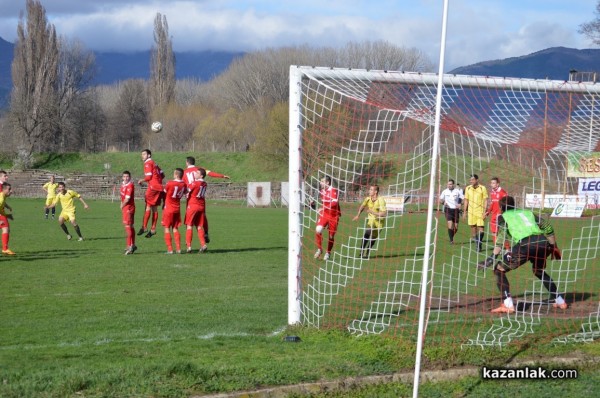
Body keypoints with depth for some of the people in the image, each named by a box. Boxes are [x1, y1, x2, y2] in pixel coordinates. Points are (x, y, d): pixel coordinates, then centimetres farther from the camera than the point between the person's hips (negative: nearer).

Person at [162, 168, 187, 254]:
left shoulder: (170, 183, -16)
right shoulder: (183, 184, -2)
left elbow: (164, 192, -1)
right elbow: (185, 192, 18)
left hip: (168, 209, -5)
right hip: (177, 209, 5)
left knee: (167, 228, 2)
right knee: (175, 229, 12)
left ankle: (170, 249, -4)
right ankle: (178, 249, 6)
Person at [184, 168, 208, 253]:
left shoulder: (195, 183, -13)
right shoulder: (204, 184, 7)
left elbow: (187, 191, -5)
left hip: (192, 205, -6)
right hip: (201, 206, 6)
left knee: (189, 225, -1)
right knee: (199, 226, 10)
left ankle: (189, 246, -5)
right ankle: (203, 245, 1)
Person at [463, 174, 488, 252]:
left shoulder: (482, 188, -3)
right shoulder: (468, 188, 7)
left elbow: (485, 200, -1)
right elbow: (466, 200, 13)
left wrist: (484, 211, -8)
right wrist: (465, 211, 10)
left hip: (480, 211, -3)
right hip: (471, 212, 3)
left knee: (480, 228, -11)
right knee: (473, 228, 5)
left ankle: (480, 242, 2)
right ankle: (478, 245, 13)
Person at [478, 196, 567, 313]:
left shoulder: (503, 216, 20)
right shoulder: (527, 212, 33)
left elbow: (502, 235, 0)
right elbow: (547, 227, 21)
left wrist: (493, 257, -5)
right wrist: (554, 247, 27)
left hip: (525, 245, -5)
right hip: (543, 242, 6)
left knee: (499, 270, 9)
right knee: (538, 271, 34)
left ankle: (508, 305, -5)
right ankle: (560, 301, 34)